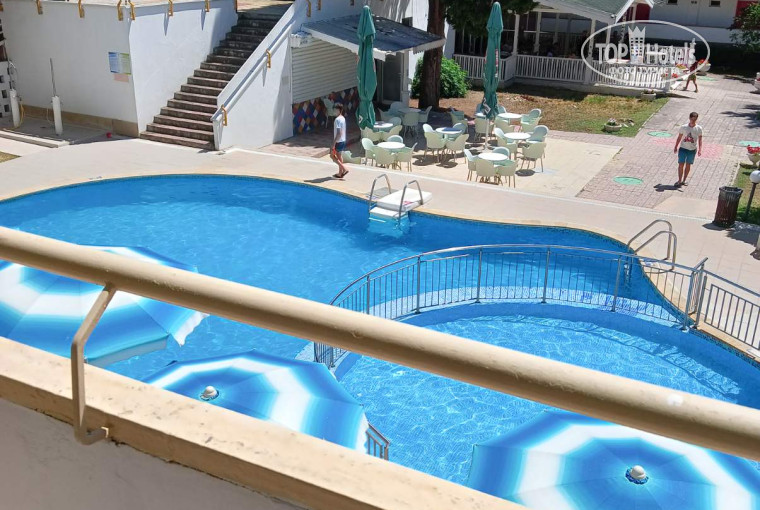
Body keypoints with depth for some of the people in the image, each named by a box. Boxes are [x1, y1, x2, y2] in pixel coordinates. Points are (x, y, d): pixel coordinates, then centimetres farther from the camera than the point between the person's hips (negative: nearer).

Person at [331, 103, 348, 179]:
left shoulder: (337, 119, -20)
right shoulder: (343, 118, 9)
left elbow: (339, 133, -25)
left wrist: (334, 143, -21)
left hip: (339, 141, -9)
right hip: (343, 141, 9)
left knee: (332, 155, 2)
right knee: (339, 156, 15)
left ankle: (344, 169, -5)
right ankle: (340, 173, 19)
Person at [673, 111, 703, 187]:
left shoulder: (699, 128, -7)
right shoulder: (683, 127, -8)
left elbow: (700, 139, -4)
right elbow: (679, 138, 2)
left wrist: (699, 149, -13)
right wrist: (676, 147, 5)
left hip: (692, 150, 1)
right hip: (683, 148, -1)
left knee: (688, 165, 11)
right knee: (681, 164, -4)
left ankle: (684, 180, 24)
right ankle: (679, 181, 6)